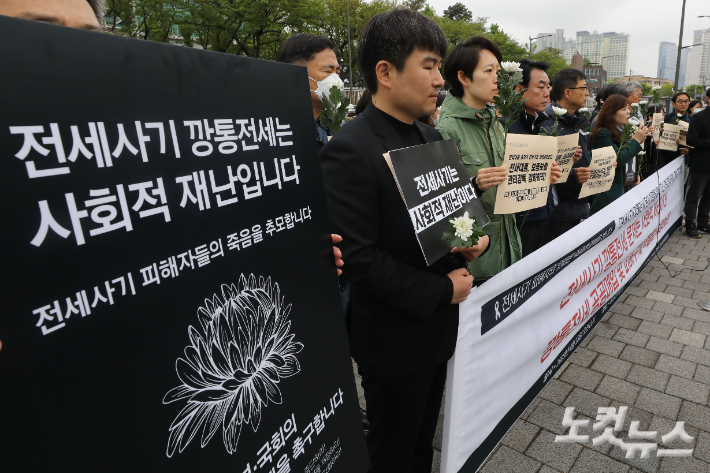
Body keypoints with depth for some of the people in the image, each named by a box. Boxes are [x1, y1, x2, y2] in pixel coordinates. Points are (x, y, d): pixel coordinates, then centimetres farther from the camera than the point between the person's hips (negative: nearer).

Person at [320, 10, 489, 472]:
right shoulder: (350, 150, -22)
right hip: (394, 339, -7)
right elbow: (357, 258, -25)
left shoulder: (432, 137, 5)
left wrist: (472, 237, -7)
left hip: (438, 325, 8)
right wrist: (442, 290, -18)